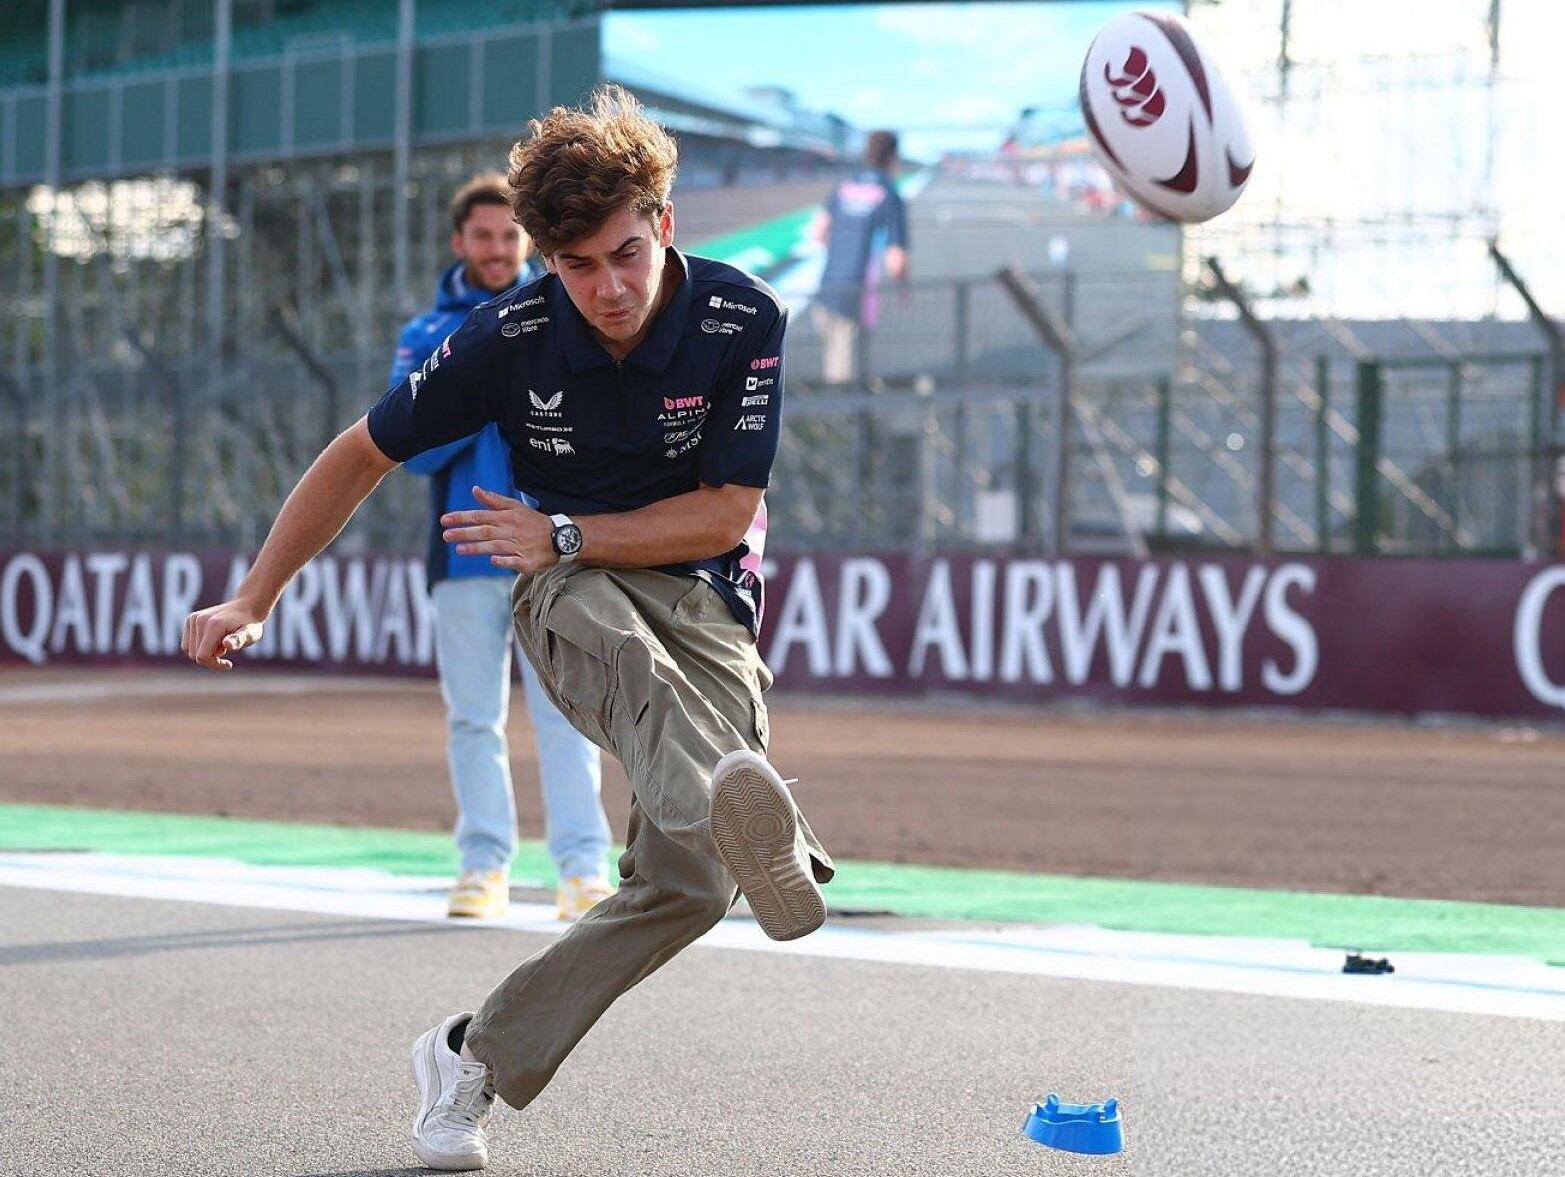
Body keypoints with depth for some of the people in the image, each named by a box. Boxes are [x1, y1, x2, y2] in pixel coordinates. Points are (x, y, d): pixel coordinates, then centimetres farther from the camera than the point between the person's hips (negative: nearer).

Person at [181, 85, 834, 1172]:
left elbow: (727, 514, -9)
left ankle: (476, 1059, -5)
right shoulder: (512, 338, -8)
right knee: (622, 646, -42)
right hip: (573, 596, -1)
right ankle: (752, 822, -75)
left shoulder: (745, 320, -12)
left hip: (709, 606, 1)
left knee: (689, 884, -21)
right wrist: (252, 603, 5)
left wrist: (563, 538, -14)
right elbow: (365, 454, 4)